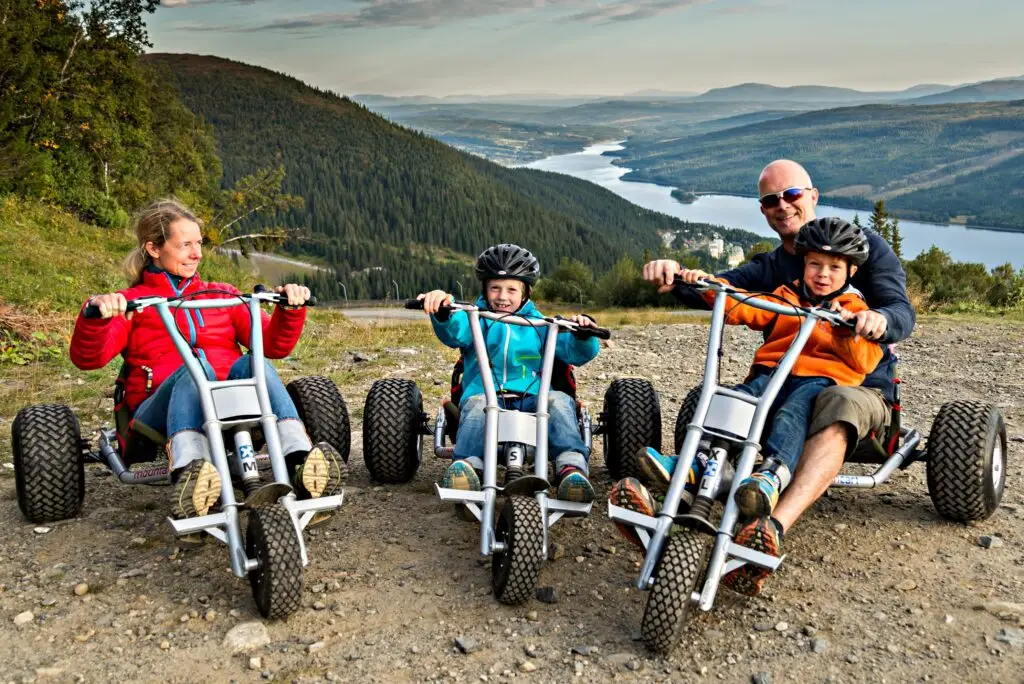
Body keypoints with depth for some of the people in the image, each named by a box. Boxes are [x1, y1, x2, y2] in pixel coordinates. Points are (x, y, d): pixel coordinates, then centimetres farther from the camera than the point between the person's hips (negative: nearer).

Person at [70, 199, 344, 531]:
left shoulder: (222, 295, 26)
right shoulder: (131, 302, 18)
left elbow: (273, 345, 14)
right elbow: (88, 358, 0)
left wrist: (290, 310, -5)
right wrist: (95, 314, -20)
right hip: (162, 410, -2)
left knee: (253, 363, -30)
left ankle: (301, 463, -51)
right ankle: (188, 477, -61)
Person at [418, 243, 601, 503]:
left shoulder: (540, 324, 20)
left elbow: (577, 353, 9)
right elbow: (454, 333, -8)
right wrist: (442, 310, -31)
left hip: (531, 399, 1)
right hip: (485, 394, -1)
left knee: (559, 400, -30)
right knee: (477, 403, -35)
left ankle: (572, 467, -44)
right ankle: (468, 466, -54)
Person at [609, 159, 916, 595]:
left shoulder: (865, 246, 6)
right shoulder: (766, 270, 13)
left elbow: (903, 312, -8)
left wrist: (880, 319, -34)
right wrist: (673, 278, -31)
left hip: (858, 386, -3)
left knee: (837, 406, -40)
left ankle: (775, 527, -61)